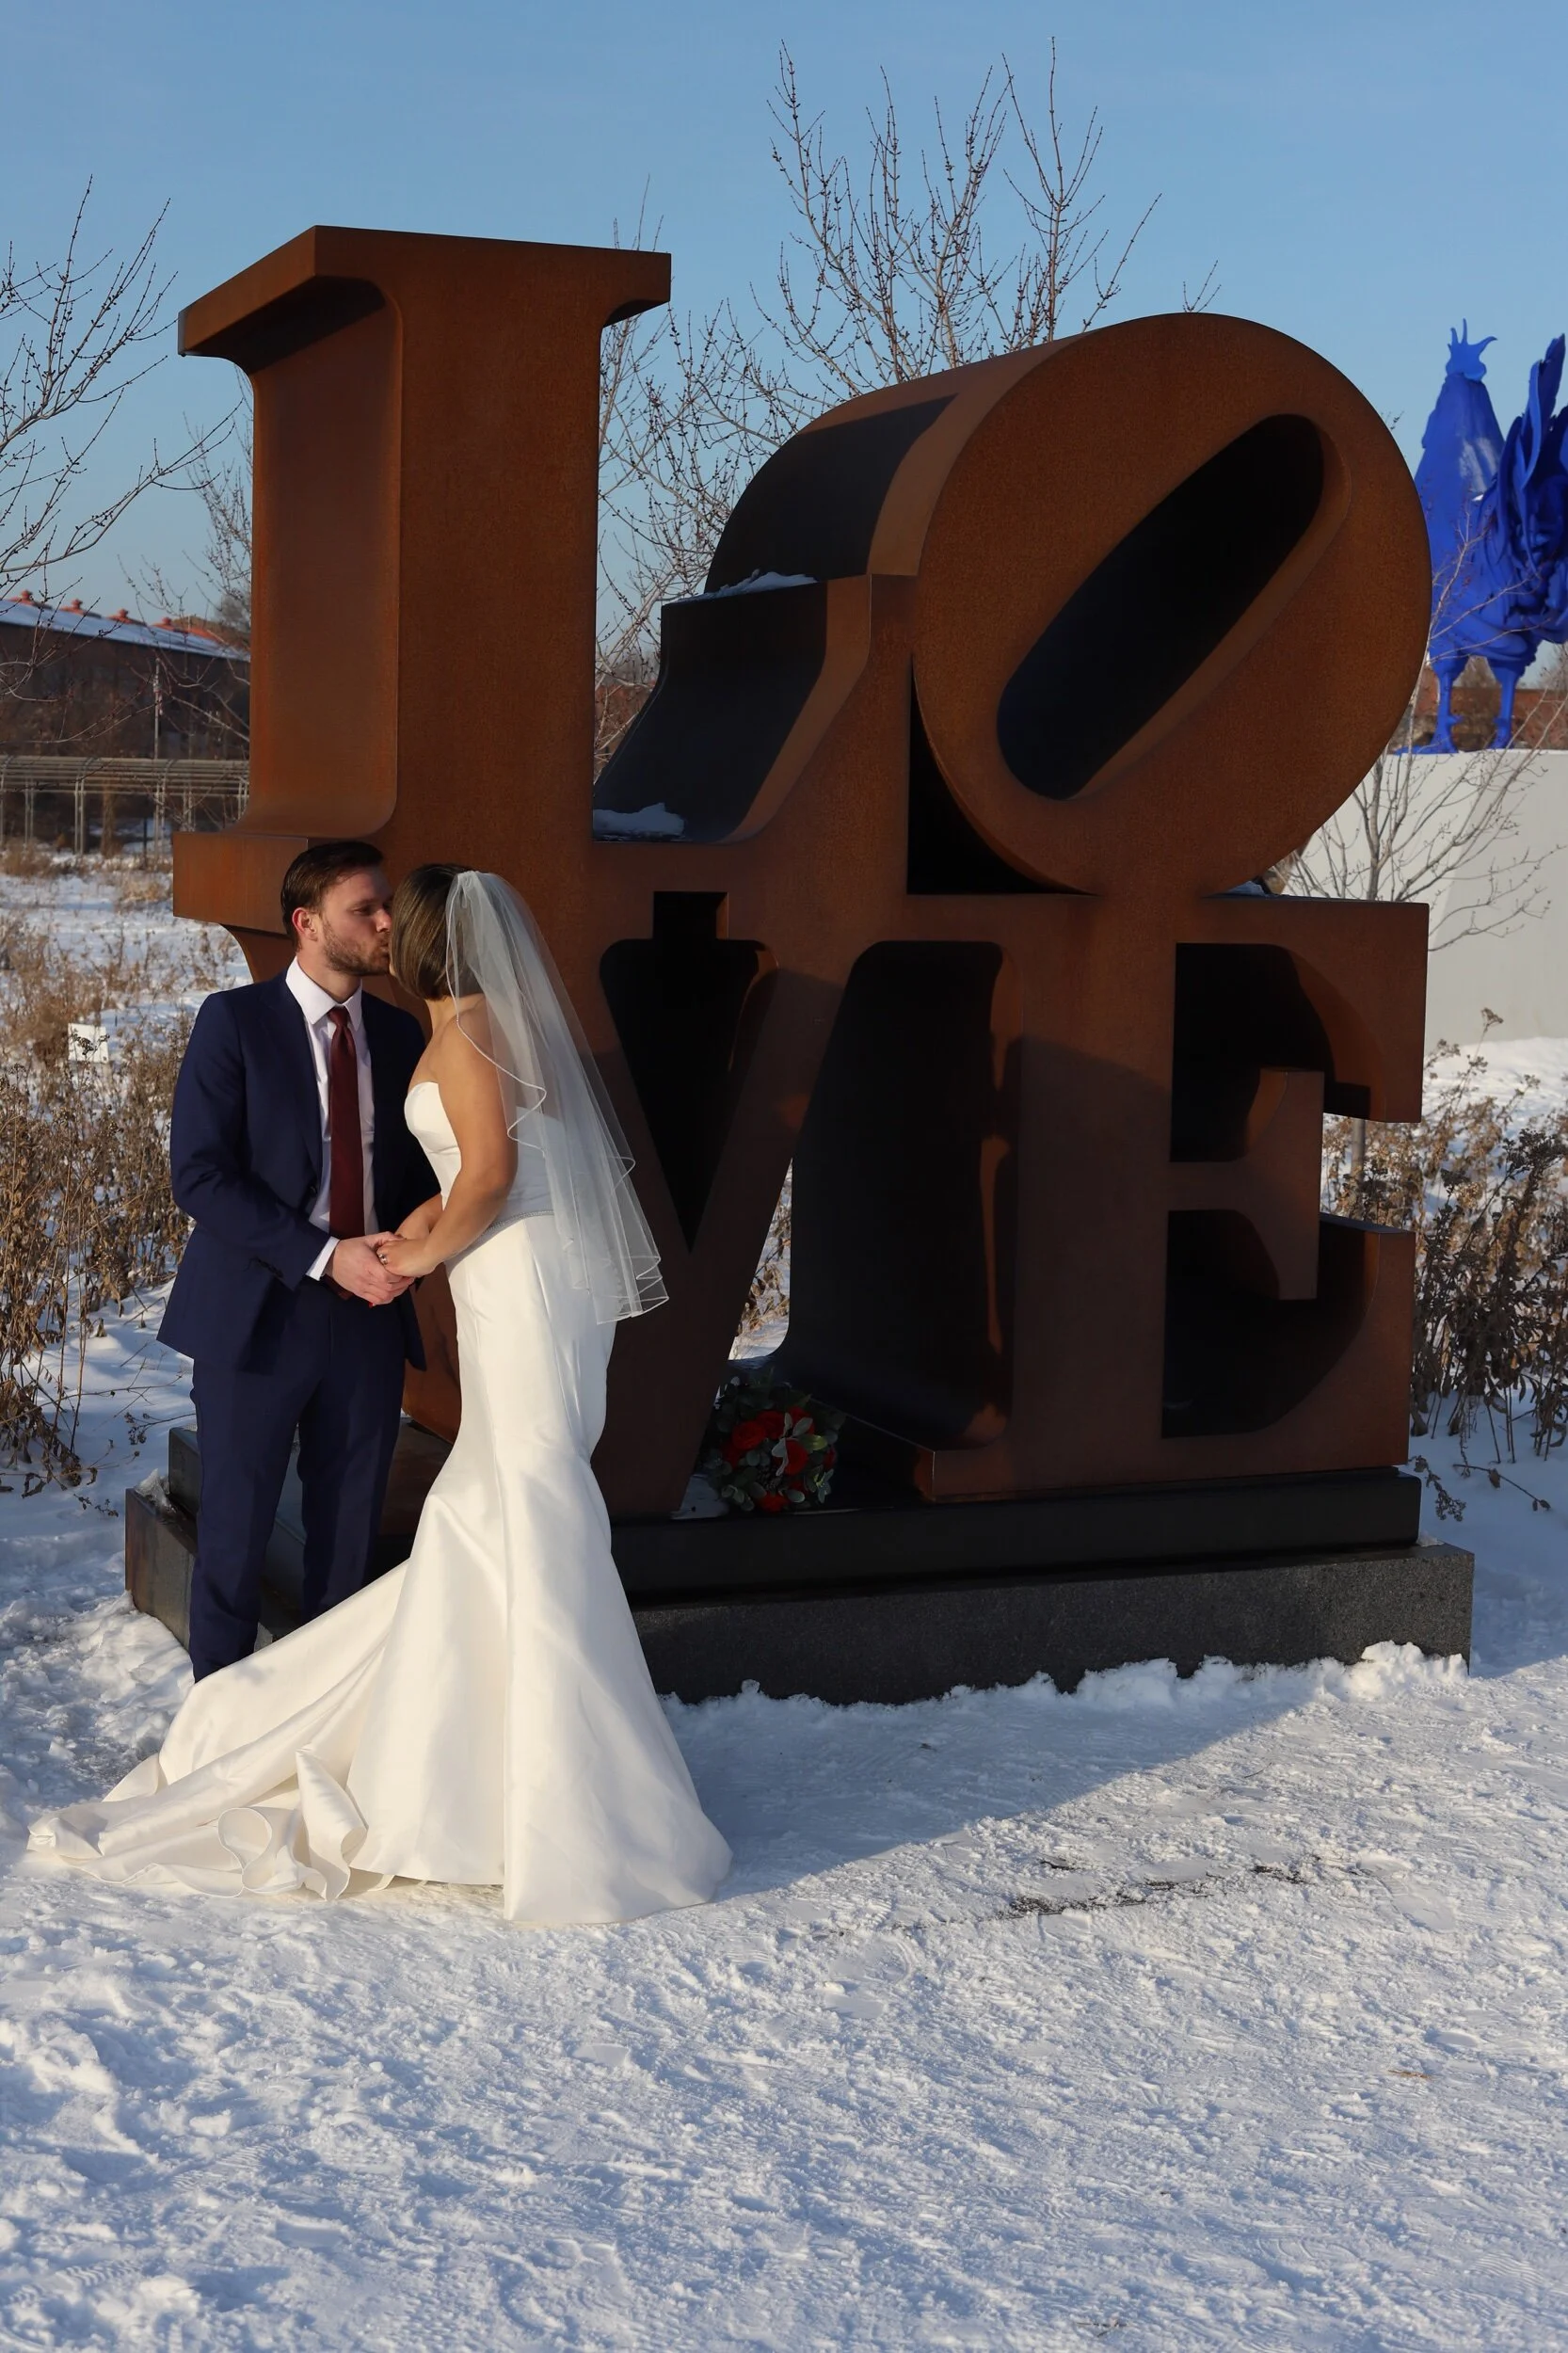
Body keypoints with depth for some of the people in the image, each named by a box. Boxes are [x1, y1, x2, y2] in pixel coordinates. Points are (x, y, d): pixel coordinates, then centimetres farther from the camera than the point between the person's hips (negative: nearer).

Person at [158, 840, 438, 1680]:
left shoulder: (399, 1034, 9)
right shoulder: (233, 1021, -6)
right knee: (236, 1529, 5)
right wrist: (324, 1258, -19)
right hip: (261, 1311, -4)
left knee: (349, 1532, 10)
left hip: (371, 1310, 4)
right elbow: (199, 1174, -12)